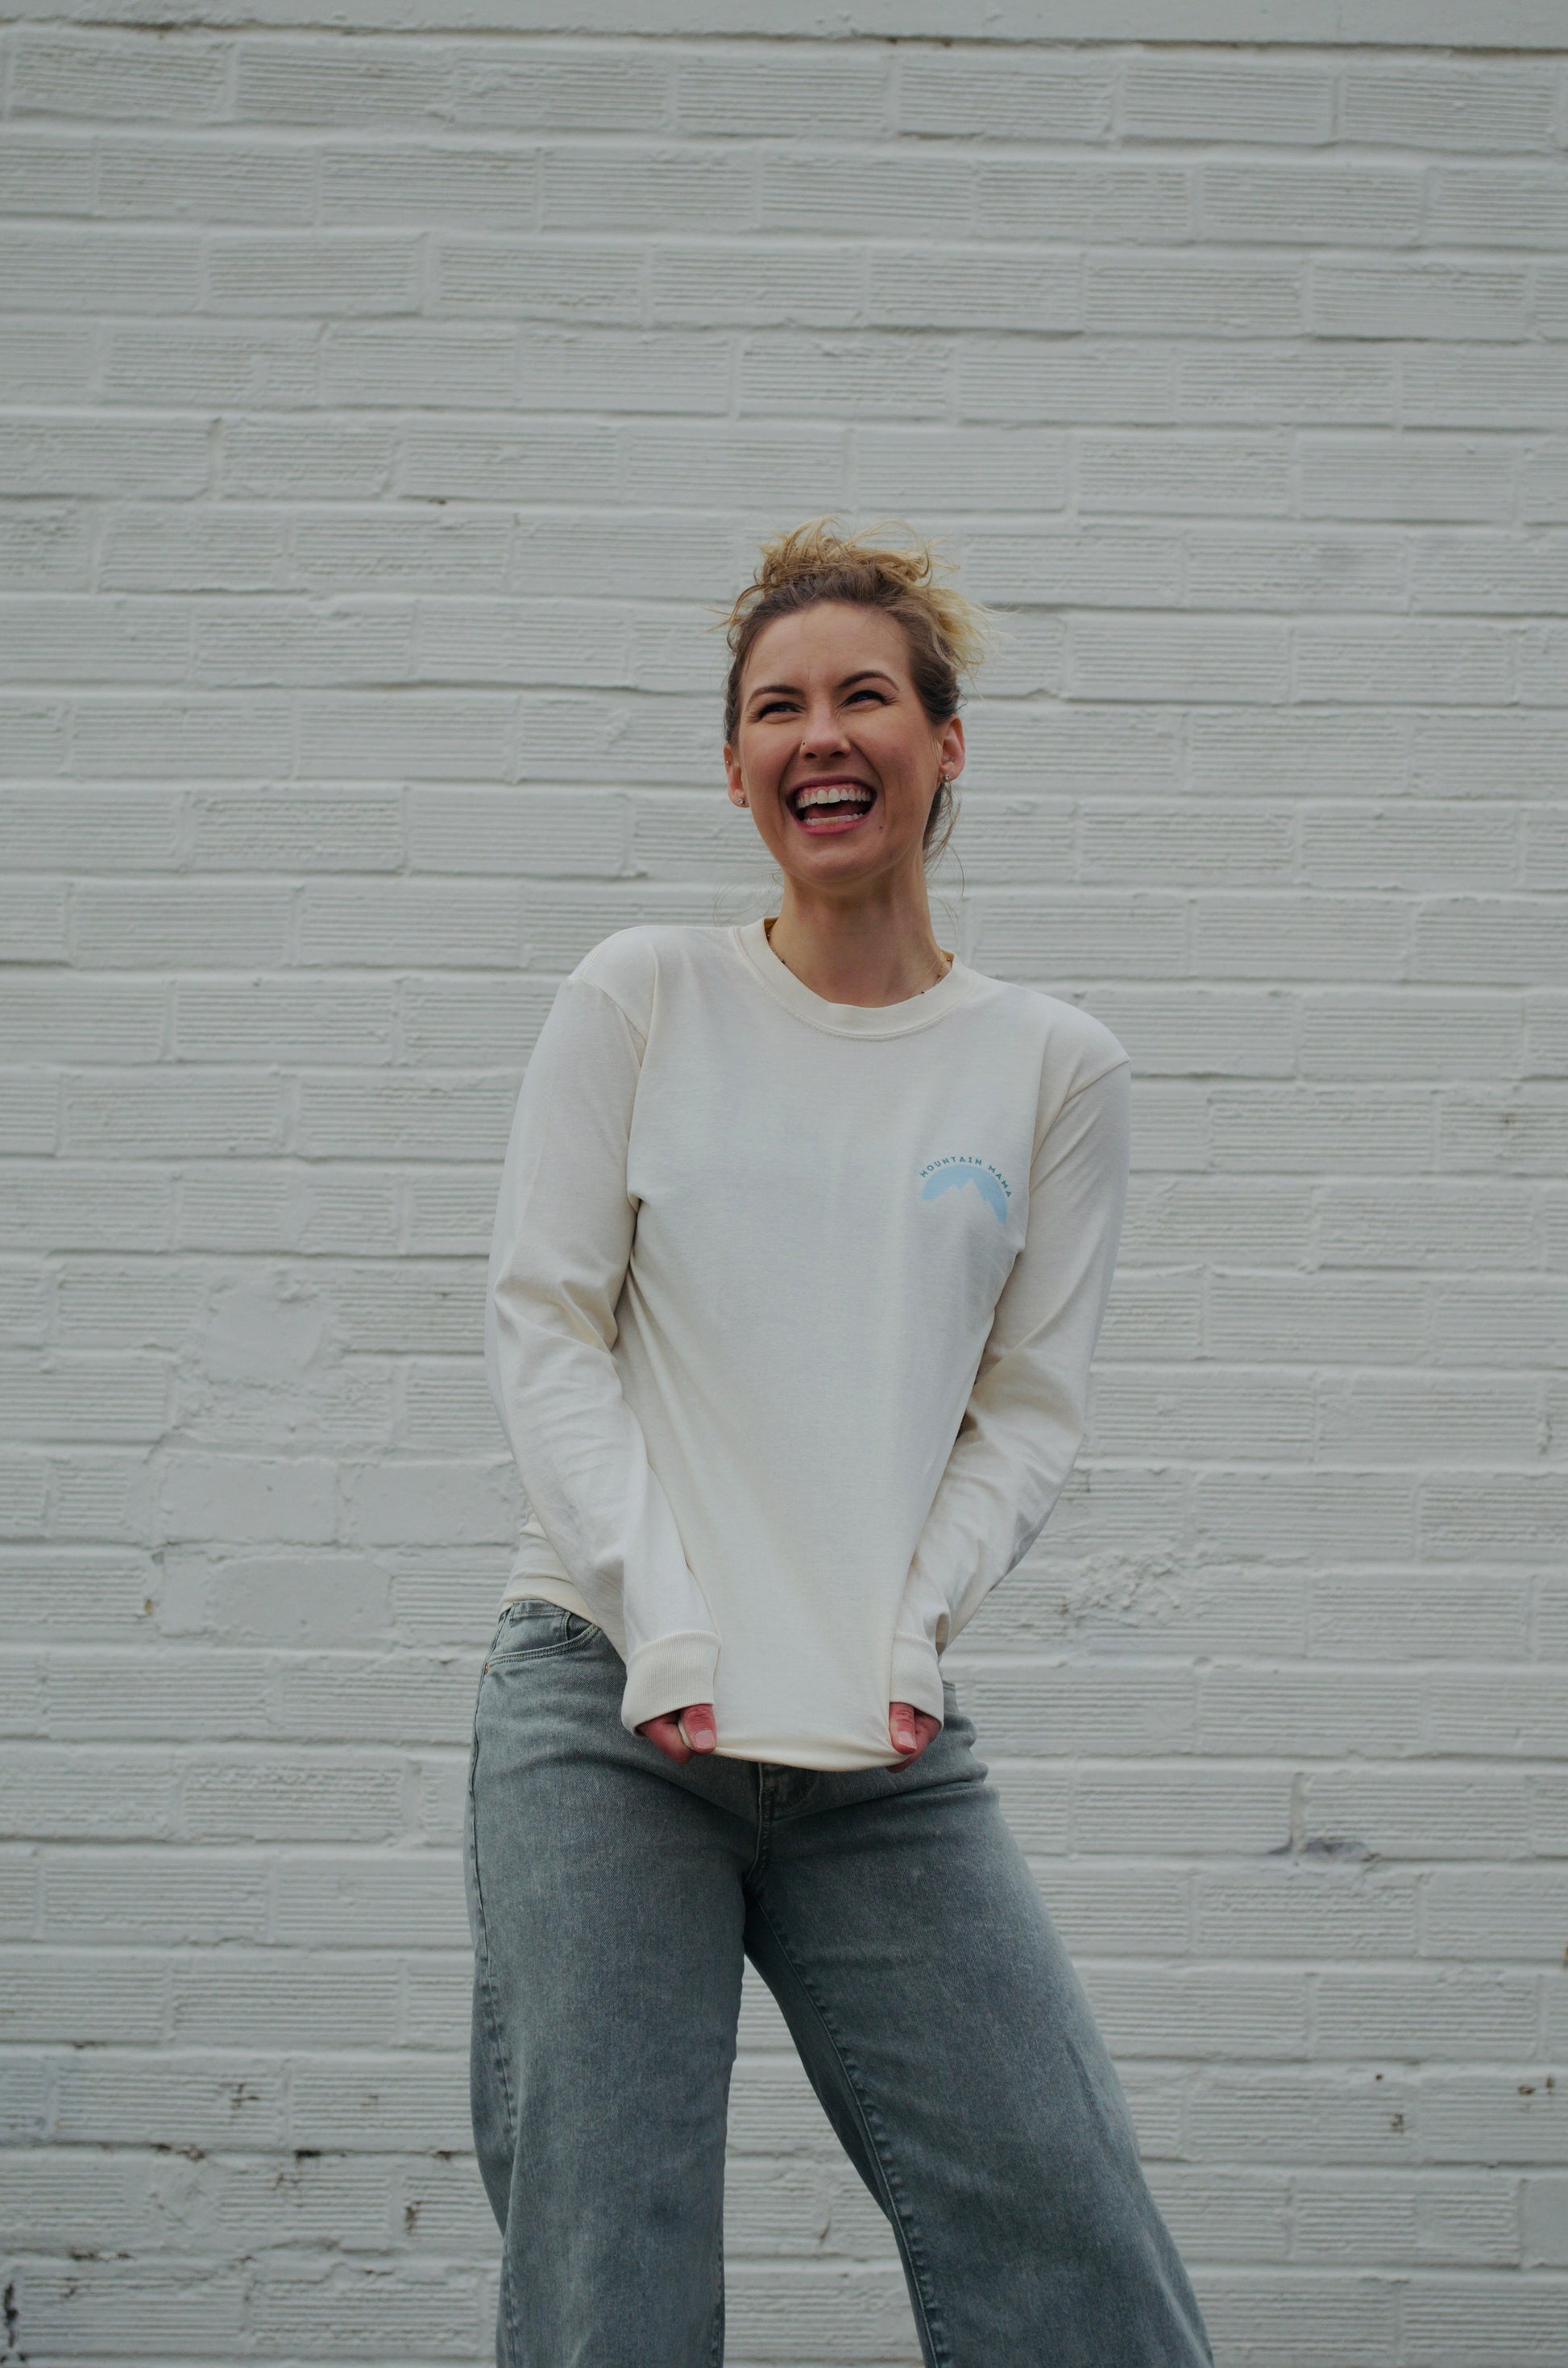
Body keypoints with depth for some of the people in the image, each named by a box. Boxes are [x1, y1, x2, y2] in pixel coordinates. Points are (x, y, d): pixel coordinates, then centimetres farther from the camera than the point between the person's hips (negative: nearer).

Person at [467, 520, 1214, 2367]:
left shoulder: (1054, 1068, 8)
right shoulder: (643, 999, 4)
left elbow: (1028, 1402, 7)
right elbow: (541, 1322, 0)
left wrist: (913, 1631, -9)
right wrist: (663, 1629, -11)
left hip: (888, 1745, 2)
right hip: (607, 1702, -1)